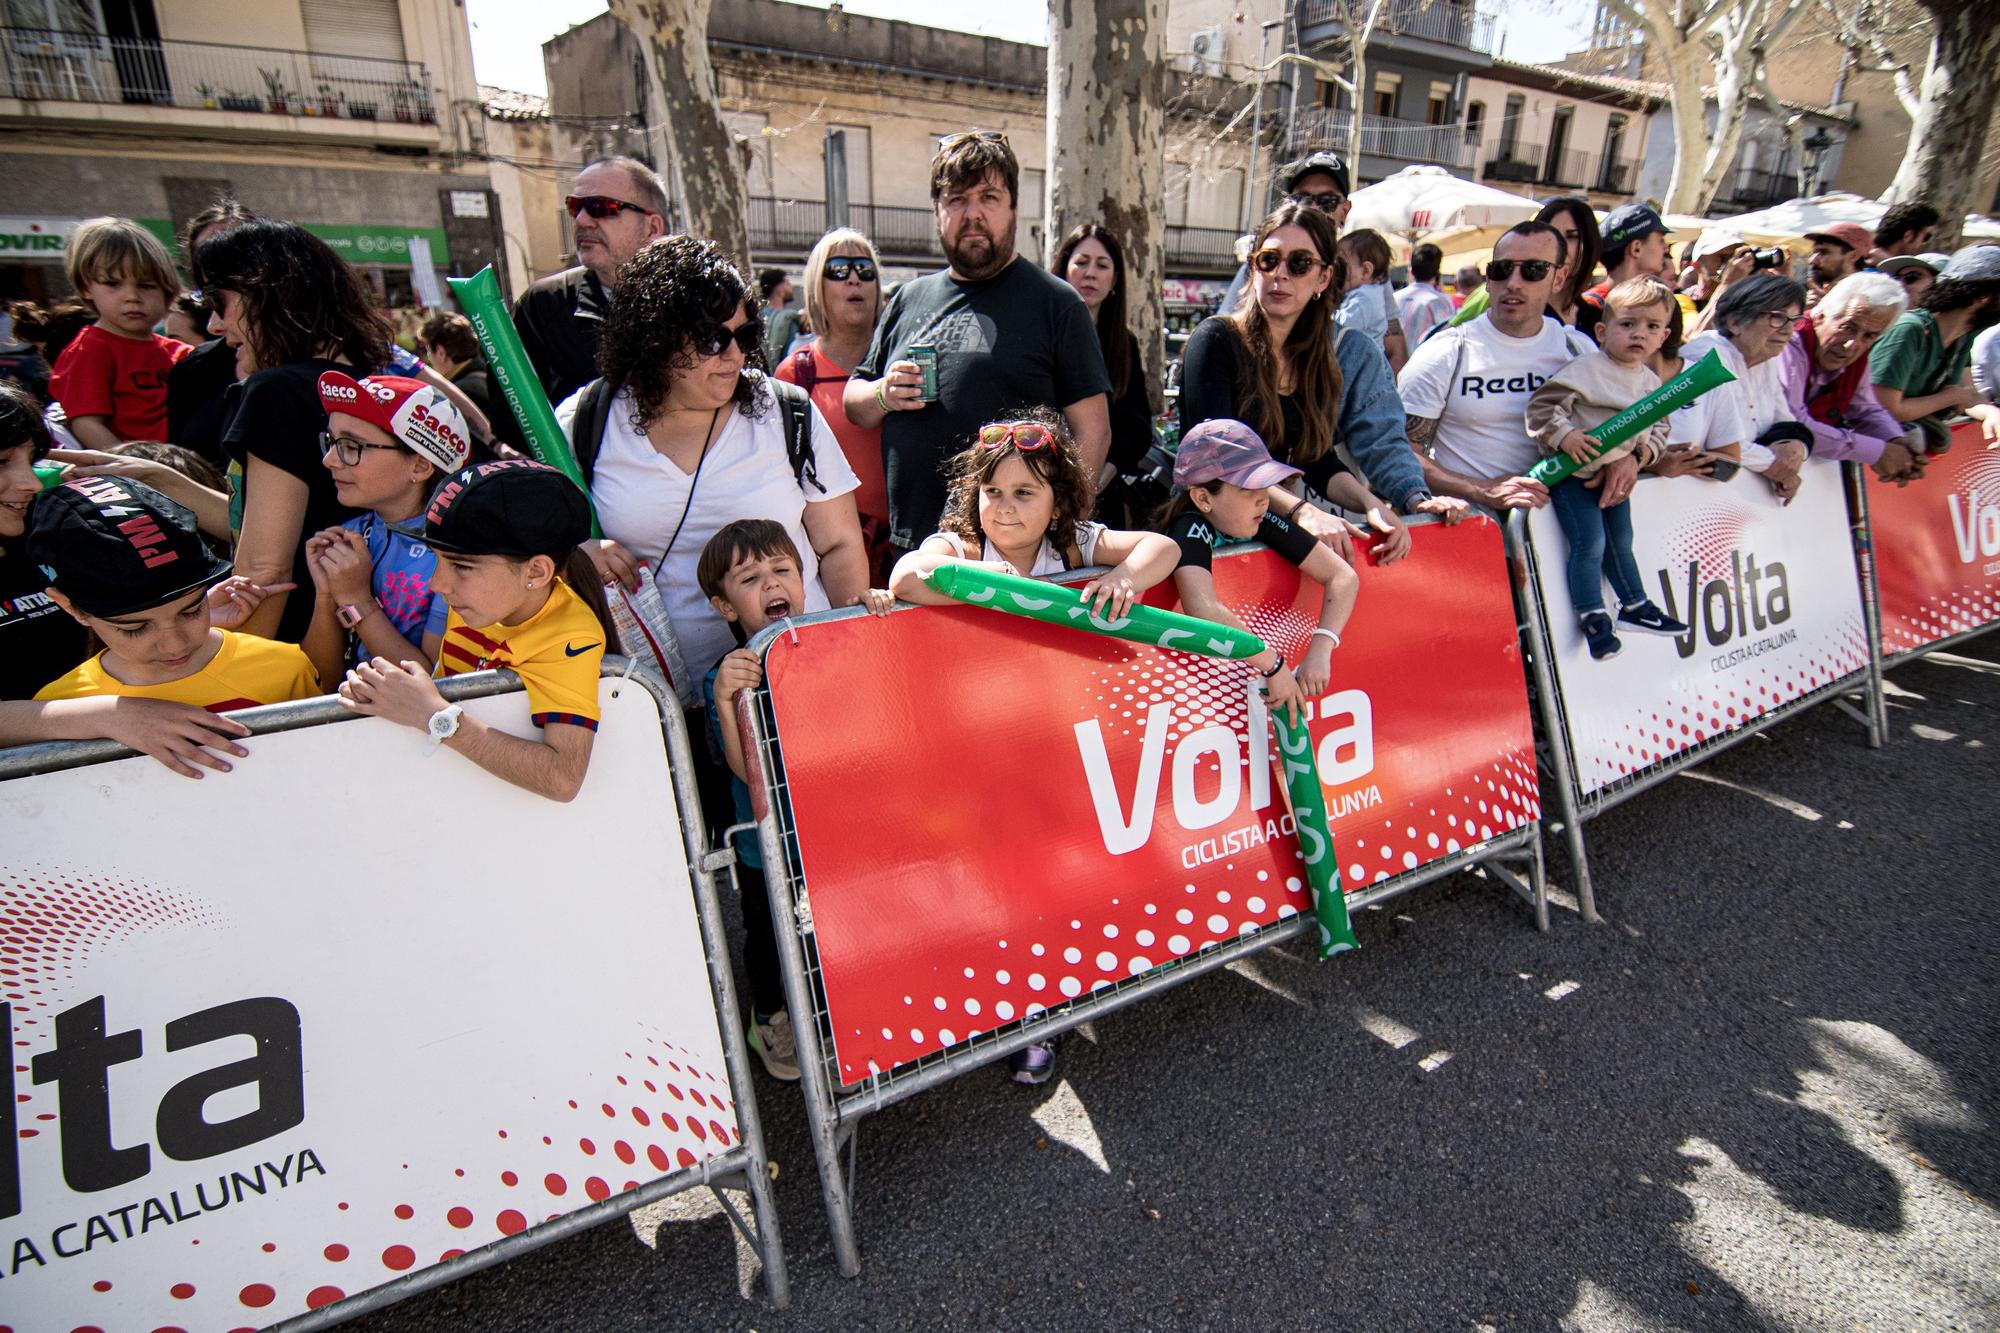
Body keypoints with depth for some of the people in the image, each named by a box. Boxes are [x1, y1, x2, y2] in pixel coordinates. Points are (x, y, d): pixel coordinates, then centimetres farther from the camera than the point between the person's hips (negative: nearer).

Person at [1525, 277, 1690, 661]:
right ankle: (1593, 620, -4)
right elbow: (1541, 405, -21)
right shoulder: (1586, 370, -17)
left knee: (1621, 542, 18)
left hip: (1617, 474, 8)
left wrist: (1647, 448, -2)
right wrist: (1564, 435, -32)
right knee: (1590, 544, -12)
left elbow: (1659, 424, 18)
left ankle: (1635, 607, 32)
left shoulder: (1652, 382, 7)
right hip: (1573, 473, -7)